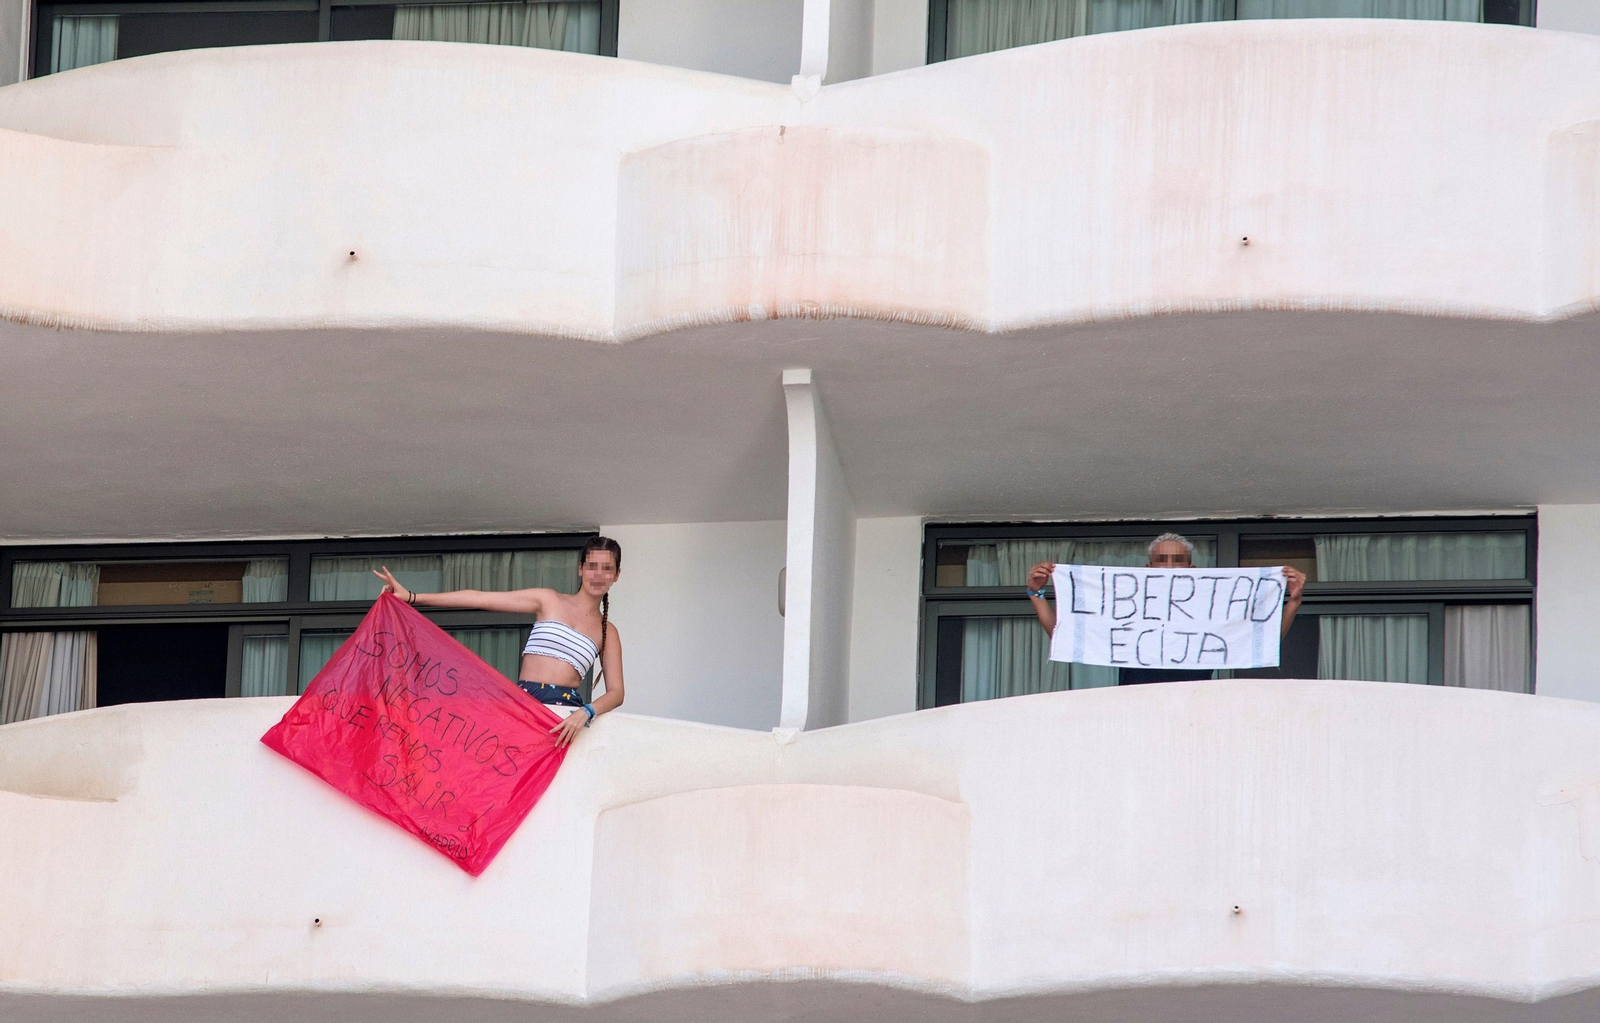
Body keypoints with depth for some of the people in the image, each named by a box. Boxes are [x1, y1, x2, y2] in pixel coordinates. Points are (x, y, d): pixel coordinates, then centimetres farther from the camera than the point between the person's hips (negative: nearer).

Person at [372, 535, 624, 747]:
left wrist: (585, 713, -17)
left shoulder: (608, 633, 15)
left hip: (566, 715, 0)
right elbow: (479, 599, 6)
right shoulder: (549, 601, 12)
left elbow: (616, 692, 6)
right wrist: (412, 597, 1)